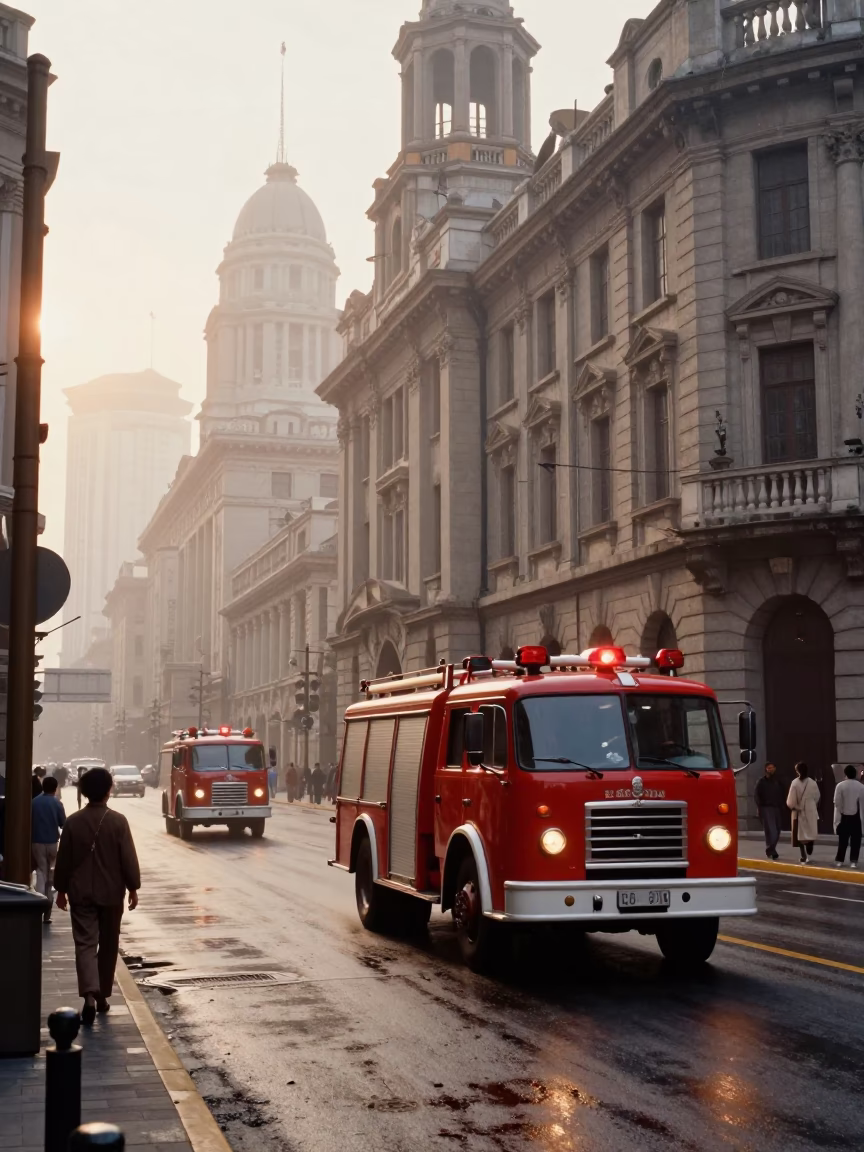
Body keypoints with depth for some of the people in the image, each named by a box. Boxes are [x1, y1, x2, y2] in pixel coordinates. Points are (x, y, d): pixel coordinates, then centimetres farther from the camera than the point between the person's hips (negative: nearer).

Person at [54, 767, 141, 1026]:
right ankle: (102, 996, 21)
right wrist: (133, 888, 2)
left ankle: (90, 995, -20)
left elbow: (63, 859, 2)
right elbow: (128, 858, -8)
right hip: (111, 892, -1)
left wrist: (61, 889, 12)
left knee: (85, 943, -1)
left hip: (81, 893, 1)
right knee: (108, 945, 13)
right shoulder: (118, 821, -10)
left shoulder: (73, 821, -4)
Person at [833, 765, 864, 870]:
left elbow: (837, 803, -9)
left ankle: (839, 860, 13)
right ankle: (853, 861, 7)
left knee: (843, 839, 10)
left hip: (844, 816, 0)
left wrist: (839, 815, 4)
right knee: (855, 839, 8)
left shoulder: (840, 785, -10)